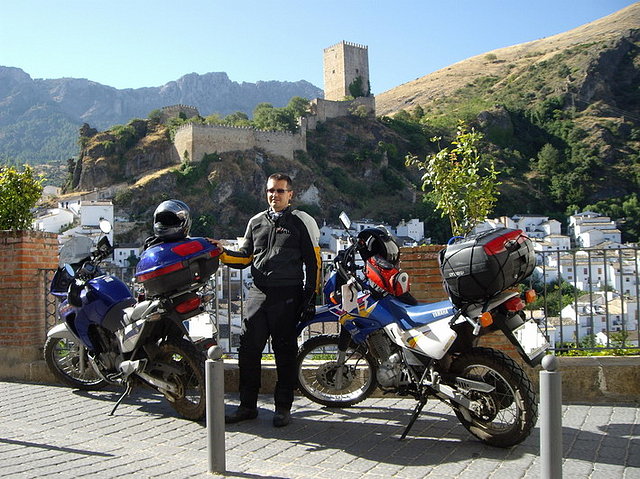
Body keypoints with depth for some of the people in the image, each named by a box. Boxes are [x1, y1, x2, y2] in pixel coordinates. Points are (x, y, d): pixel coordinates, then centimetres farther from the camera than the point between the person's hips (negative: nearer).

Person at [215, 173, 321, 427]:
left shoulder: (301, 222, 2)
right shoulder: (256, 222, 17)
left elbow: (313, 262, 0)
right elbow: (245, 257, 19)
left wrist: (309, 296, -6)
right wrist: (222, 254, 0)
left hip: (287, 296, -4)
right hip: (258, 293, 4)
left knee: (285, 352, 3)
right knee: (248, 349, 2)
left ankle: (283, 407, 13)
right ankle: (247, 405, 14)